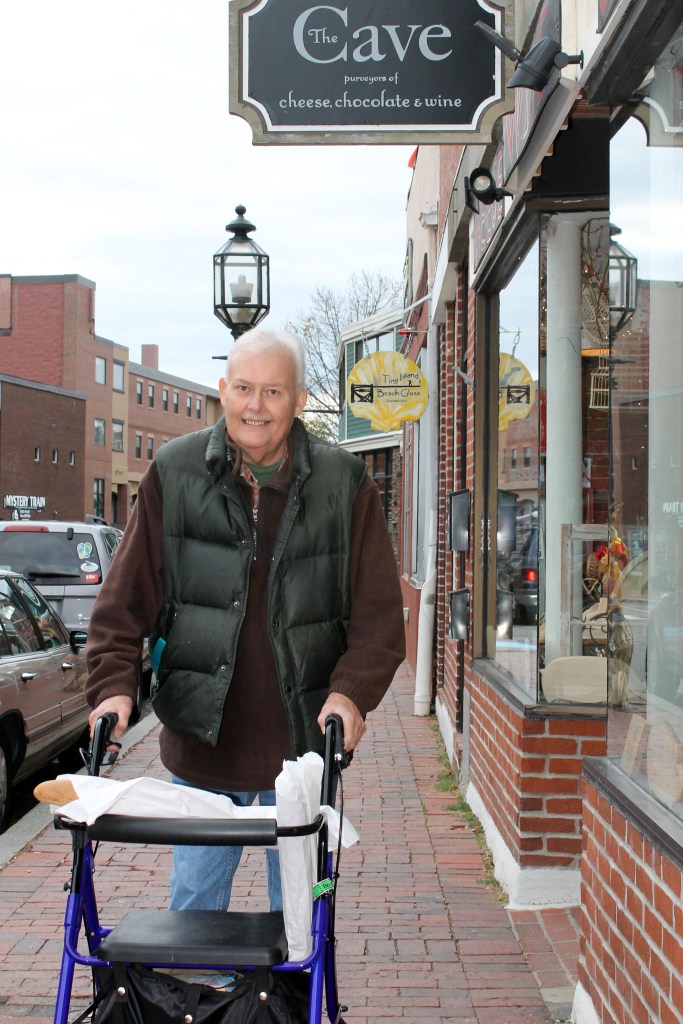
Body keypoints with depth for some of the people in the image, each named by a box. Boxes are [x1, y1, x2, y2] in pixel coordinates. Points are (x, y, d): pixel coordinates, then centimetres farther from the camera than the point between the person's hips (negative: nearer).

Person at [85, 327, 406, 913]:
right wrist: (115, 684, -12)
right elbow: (125, 599, 1)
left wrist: (352, 690, -17)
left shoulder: (345, 485, -3)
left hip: (304, 739, 0)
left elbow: (380, 613, -3)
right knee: (194, 899, 13)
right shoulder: (175, 474, -1)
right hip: (202, 738, 1)